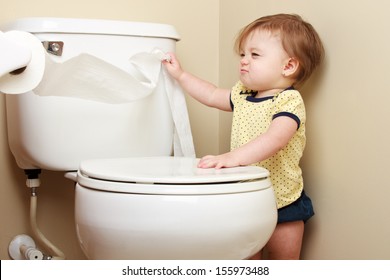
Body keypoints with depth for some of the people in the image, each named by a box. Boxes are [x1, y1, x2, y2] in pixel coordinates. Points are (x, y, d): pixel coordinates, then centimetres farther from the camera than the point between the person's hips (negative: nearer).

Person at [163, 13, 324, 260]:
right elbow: (211, 96, 23)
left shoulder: (289, 101, -21)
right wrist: (181, 75, 21)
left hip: (282, 203, -7)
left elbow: (275, 138, -38)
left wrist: (233, 157, -50)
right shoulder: (242, 95, 5)